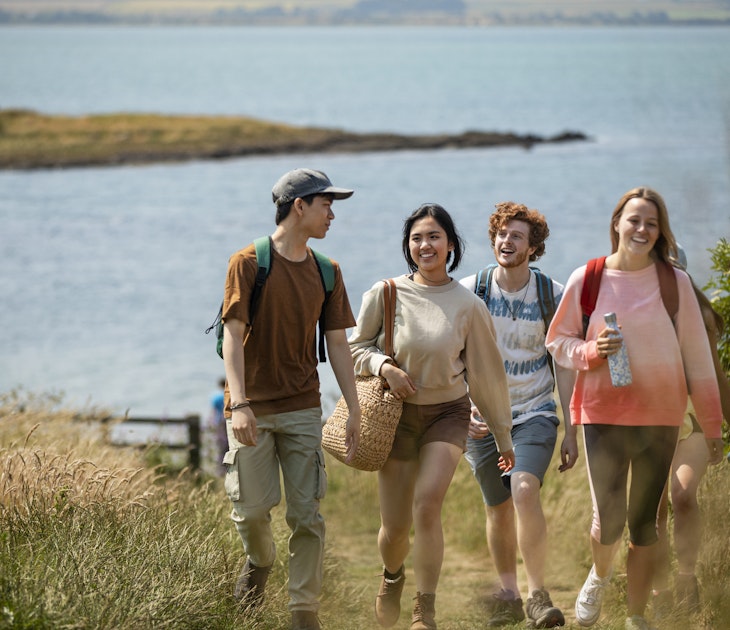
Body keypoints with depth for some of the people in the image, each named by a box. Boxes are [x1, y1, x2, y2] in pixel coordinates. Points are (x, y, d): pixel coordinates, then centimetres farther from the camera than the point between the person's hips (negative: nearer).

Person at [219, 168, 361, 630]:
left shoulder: (326, 272, 7)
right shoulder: (249, 263, -7)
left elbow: (337, 344, 9)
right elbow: (233, 335, -12)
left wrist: (355, 411, 3)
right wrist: (239, 405, -23)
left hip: (303, 409, 3)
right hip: (252, 409, -3)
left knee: (306, 514, -2)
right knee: (252, 508, -1)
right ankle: (260, 561, 32)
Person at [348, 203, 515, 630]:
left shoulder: (468, 305, -4)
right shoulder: (386, 293, -5)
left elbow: (487, 372, 5)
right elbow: (357, 347, 6)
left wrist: (504, 436, 11)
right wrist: (385, 367, -16)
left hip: (448, 414, -1)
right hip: (398, 414, 1)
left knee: (428, 501, -24)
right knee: (395, 528, 2)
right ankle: (393, 575, 39)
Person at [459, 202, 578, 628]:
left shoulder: (553, 296, -3)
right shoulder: (469, 292, -3)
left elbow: (564, 366, 1)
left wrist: (571, 431, -1)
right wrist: (462, 411, -11)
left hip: (535, 414, -2)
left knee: (525, 490, -23)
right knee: (499, 509, 8)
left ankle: (537, 593, -16)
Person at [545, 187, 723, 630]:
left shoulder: (675, 282, 0)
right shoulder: (586, 279, -1)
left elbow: (697, 356, 5)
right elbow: (559, 341, 8)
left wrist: (712, 422, 6)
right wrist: (592, 352, -13)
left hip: (660, 416, 1)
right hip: (604, 414, -1)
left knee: (645, 519, 5)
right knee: (609, 517, -9)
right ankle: (600, 576, 26)